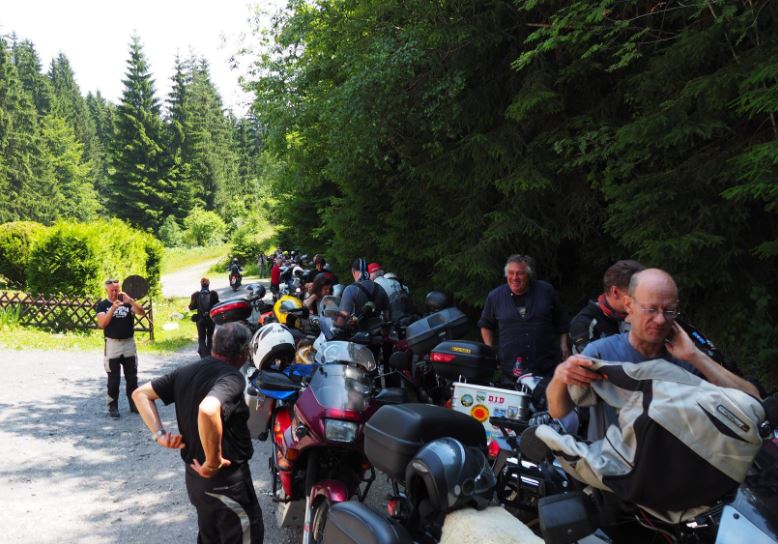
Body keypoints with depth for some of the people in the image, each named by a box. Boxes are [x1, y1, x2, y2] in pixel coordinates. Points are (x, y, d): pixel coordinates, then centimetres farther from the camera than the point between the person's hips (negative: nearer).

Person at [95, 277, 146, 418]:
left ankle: (134, 403, 19)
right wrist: (113, 308, -26)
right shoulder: (102, 305, 0)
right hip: (112, 344, -2)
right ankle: (113, 406, 11)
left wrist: (130, 301, -25)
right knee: (113, 379, 2)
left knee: (132, 377, 9)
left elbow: (142, 313, -11)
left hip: (129, 344, 2)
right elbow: (102, 324, -15)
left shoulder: (127, 302, 4)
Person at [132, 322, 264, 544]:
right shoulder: (231, 377, -22)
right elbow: (207, 410, -42)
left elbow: (140, 394, 8)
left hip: (194, 474, 8)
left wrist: (159, 434, 1)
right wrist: (213, 462, -29)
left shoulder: (186, 371, 4)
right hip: (226, 478, -8)